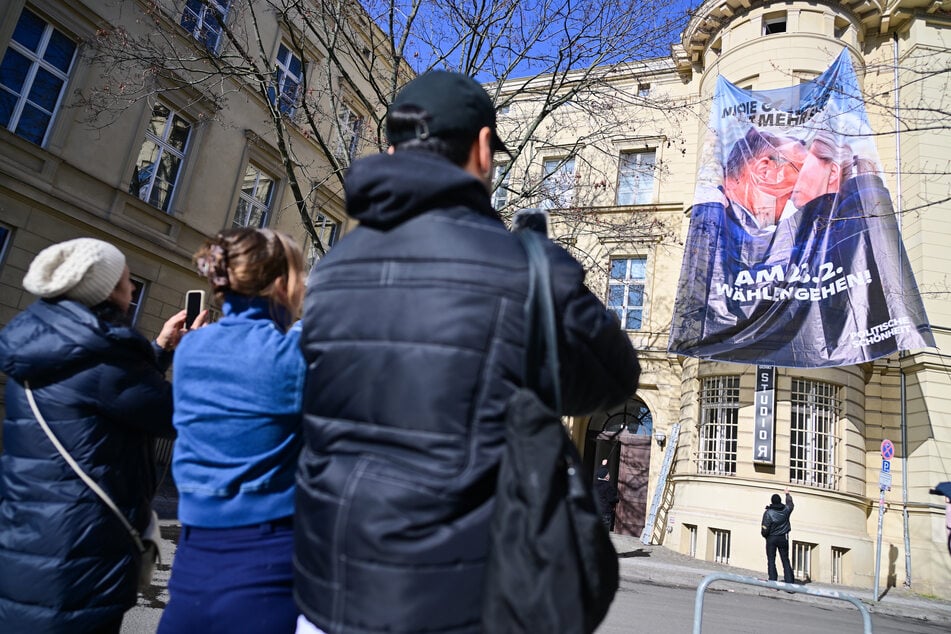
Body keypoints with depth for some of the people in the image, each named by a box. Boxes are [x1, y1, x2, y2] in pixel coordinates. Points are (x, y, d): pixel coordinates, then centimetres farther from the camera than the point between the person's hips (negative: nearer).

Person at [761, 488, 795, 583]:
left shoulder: (768, 512, -13)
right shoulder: (786, 510, -3)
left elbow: (765, 529, -13)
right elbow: (790, 503, 22)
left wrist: (765, 535, 8)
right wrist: (787, 494, 40)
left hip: (771, 539, -3)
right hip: (783, 538, 3)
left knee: (771, 561, 0)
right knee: (786, 561, 7)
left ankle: (773, 582, -6)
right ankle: (790, 582, 2)